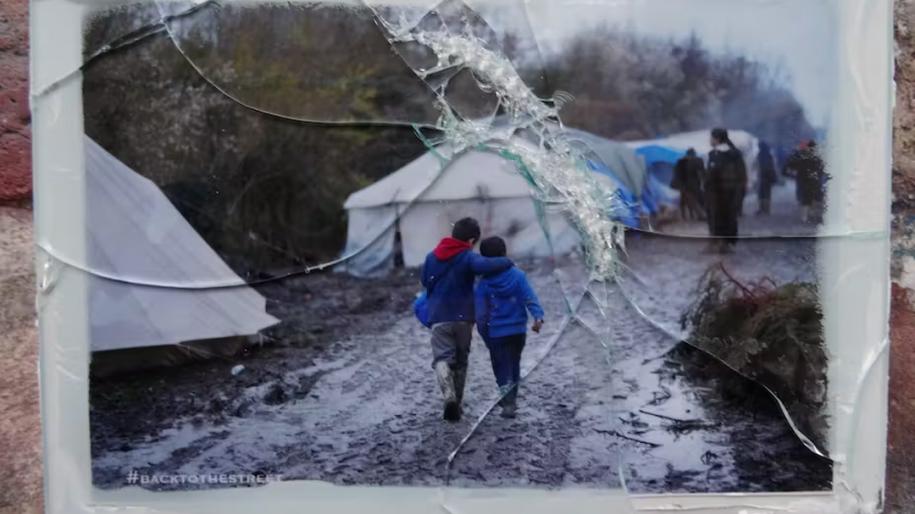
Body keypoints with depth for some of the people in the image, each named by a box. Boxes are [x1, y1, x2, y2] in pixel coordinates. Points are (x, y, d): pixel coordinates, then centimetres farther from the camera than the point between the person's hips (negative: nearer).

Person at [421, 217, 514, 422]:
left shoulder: (432, 256, 7)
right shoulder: (468, 257, -10)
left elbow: (425, 281, 18)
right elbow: (486, 265, -31)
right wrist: (507, 262, -15)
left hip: (439, 317, 2)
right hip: (463, 318, -1)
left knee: (442, 357, -4)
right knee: (460, 360, 15)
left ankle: (449, 396, -30)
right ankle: (456, 403, 21)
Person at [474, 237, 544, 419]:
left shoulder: (483, 284, -6)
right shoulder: (518, 276, -3)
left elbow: (481, 314, -2)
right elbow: (530, 298, -13)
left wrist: (485, 336, 9)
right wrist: (538, 316, -18)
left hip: (497, 334, -3)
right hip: (518, 330, 3)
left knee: (502, 368, 2)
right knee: (514, 365, 19)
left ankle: (508, 402, -13)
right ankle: (511, 399, 31)